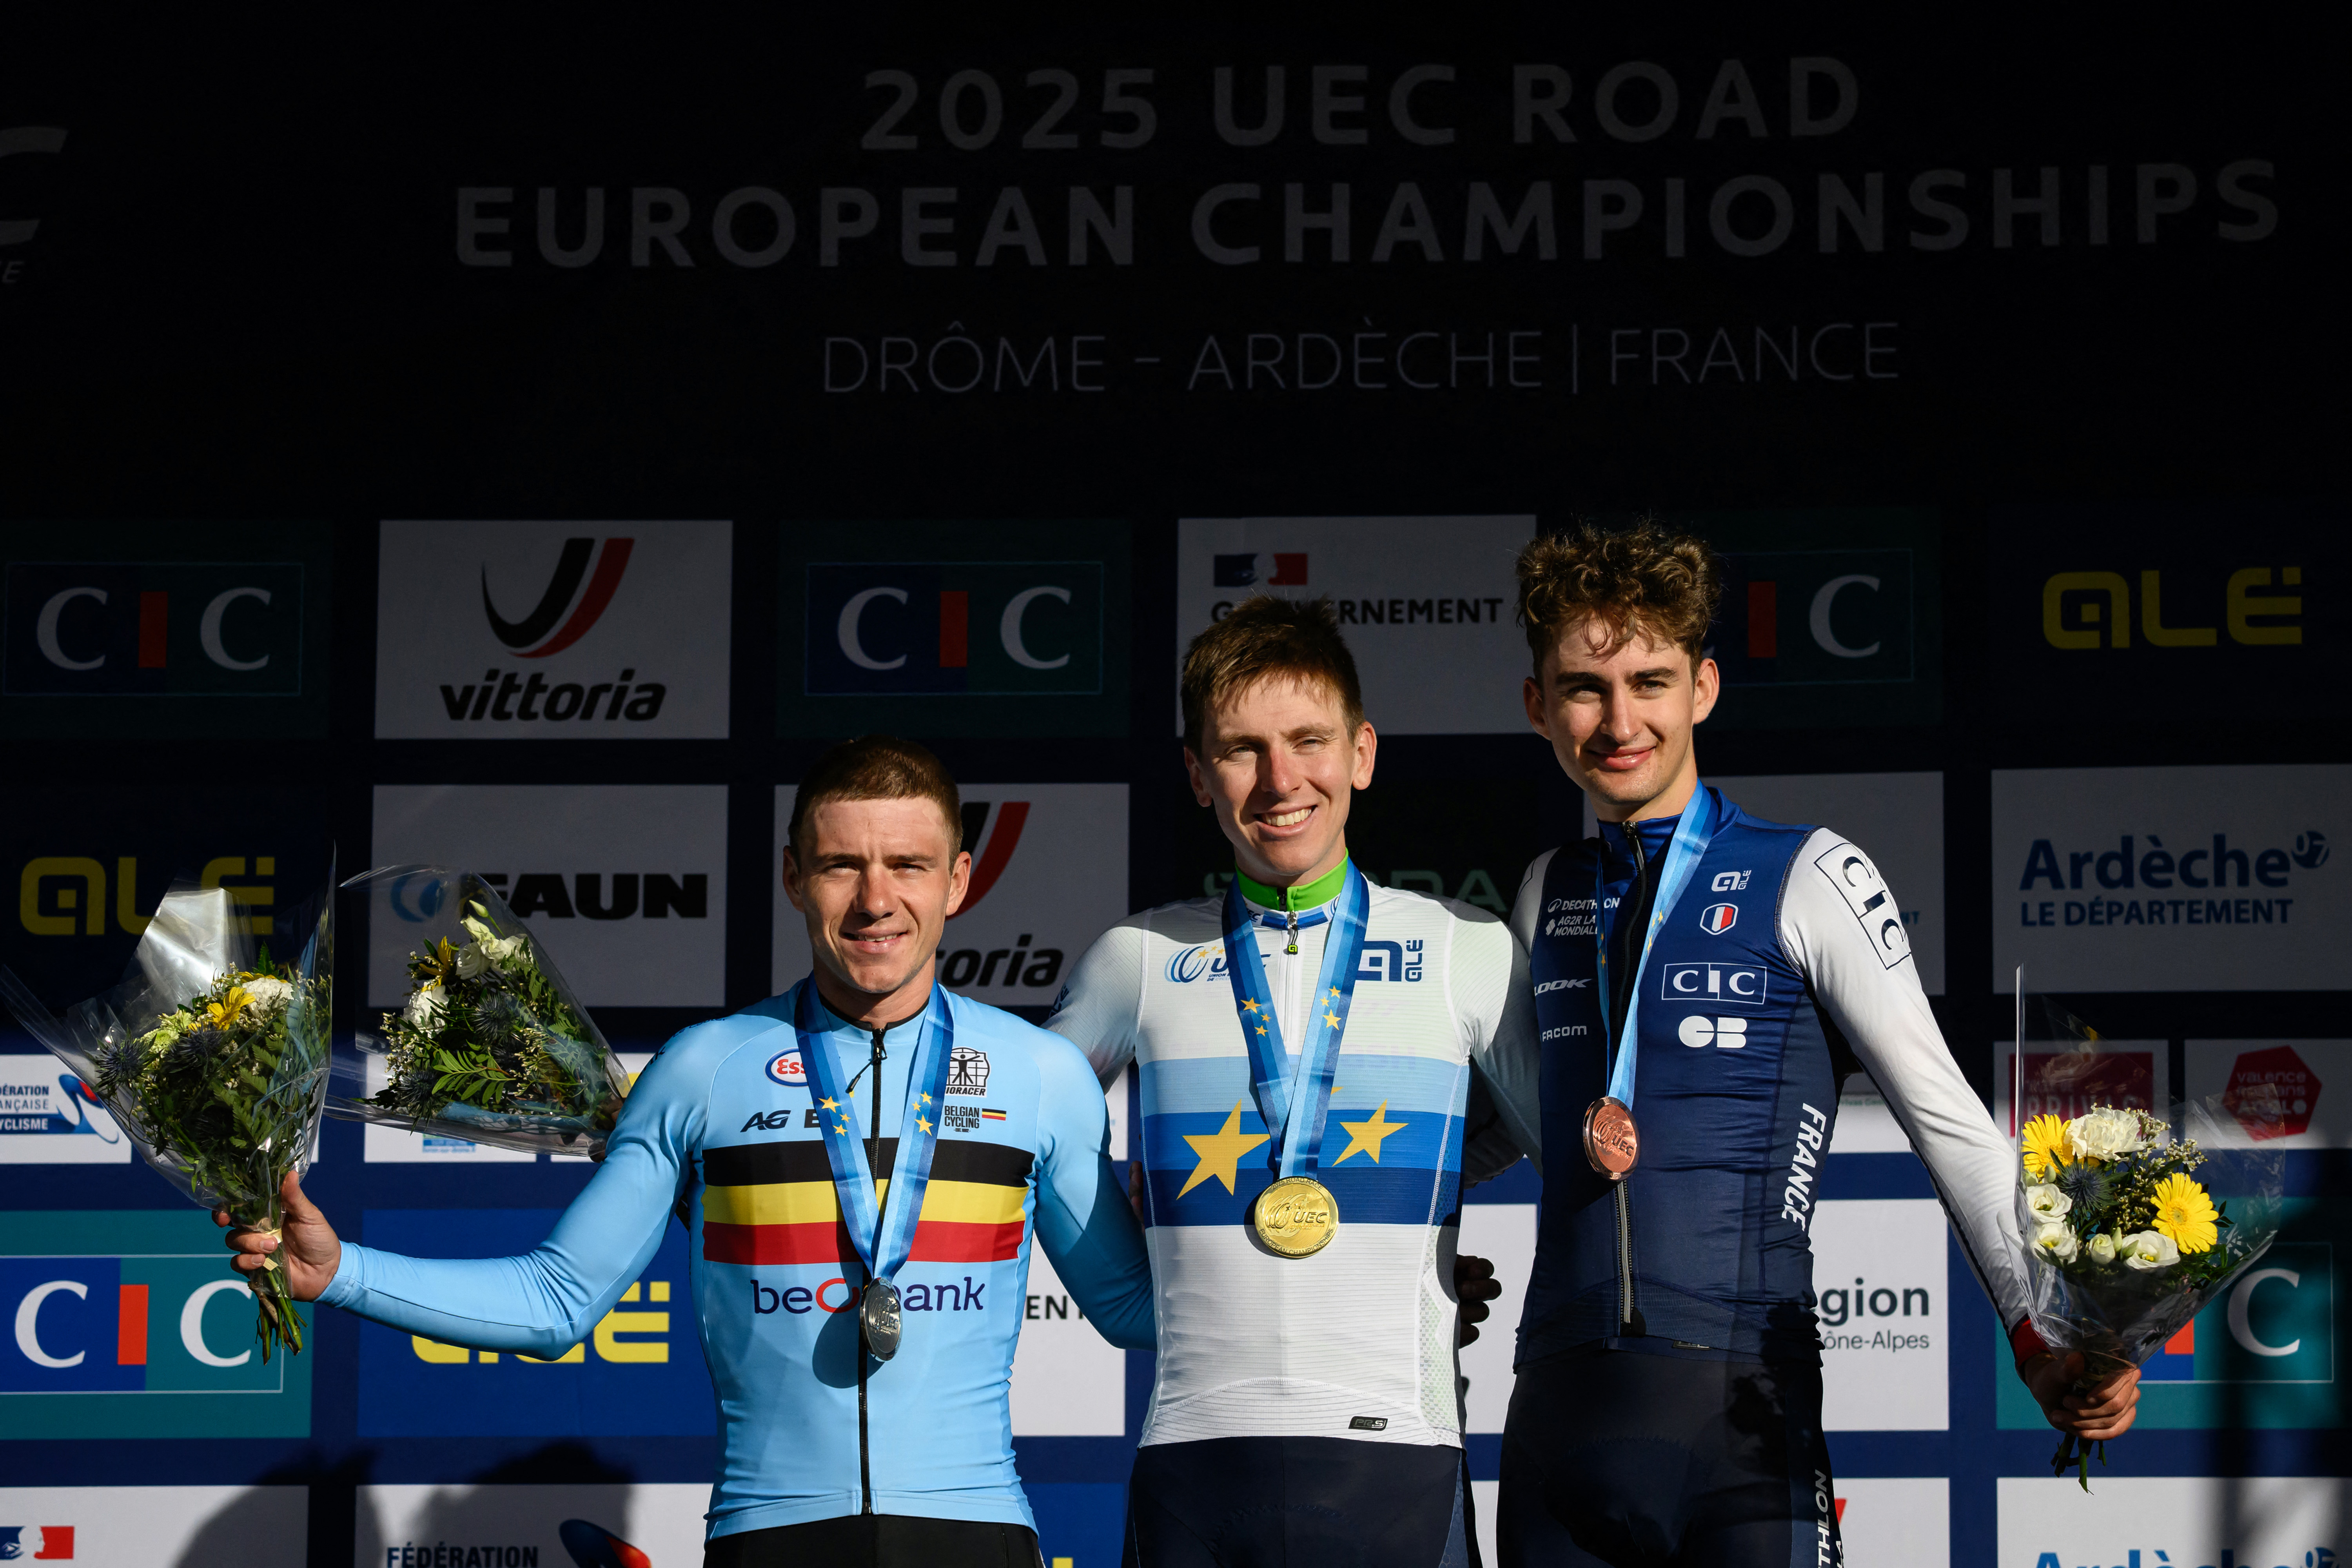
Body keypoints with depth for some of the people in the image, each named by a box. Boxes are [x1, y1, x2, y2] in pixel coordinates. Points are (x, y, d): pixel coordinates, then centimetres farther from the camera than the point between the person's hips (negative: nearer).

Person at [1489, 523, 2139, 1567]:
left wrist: (2038, 1337, -12)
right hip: (1557, 1405, 4)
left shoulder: (1808, 881, 0)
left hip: (1739, 1416, -4)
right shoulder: (1544, 898, 15)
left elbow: (1949, 1121, -3)